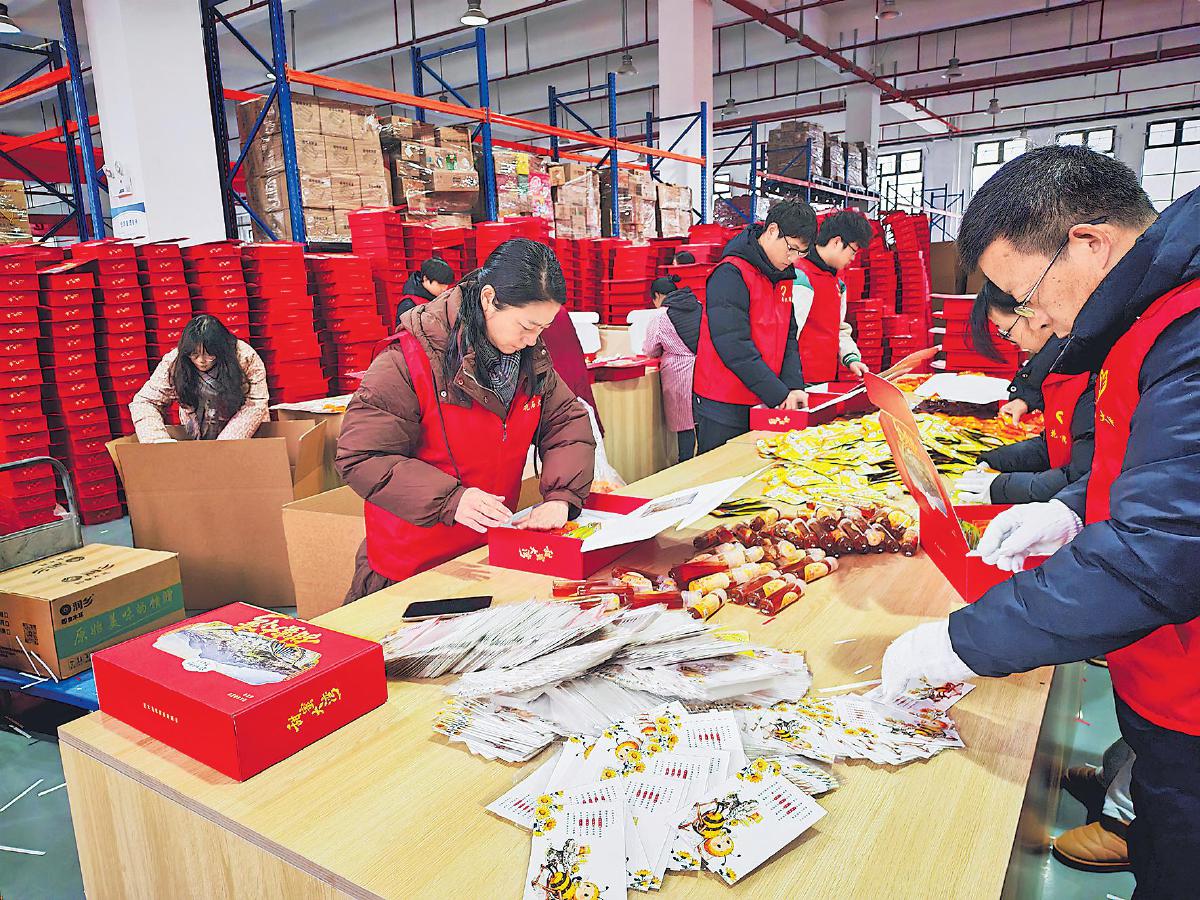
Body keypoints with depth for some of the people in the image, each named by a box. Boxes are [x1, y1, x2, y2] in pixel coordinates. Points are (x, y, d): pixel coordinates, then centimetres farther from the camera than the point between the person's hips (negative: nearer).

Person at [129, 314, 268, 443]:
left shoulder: (245, 358, -19)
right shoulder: (173, 363, -14)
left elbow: (256, 404, -20)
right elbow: (144, 402, -10)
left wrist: (225, 442, -28)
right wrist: (159, 442, -26)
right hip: (195, 437, 0)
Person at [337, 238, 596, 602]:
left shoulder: (532, 358, -3)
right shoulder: (411, 358, -22)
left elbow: (568, 421, 0)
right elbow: (362, 457, -23)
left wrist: (561, 496, -18)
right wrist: (449, 499, -35)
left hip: (494, 548, 5)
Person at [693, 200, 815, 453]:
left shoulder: (783, 277, 11)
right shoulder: (731, 274, -16)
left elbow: (789, 337, 11)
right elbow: (734, 346, -23)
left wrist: (794, 386, -5)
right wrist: (778, 394, -20)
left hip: (763, 405, 8)